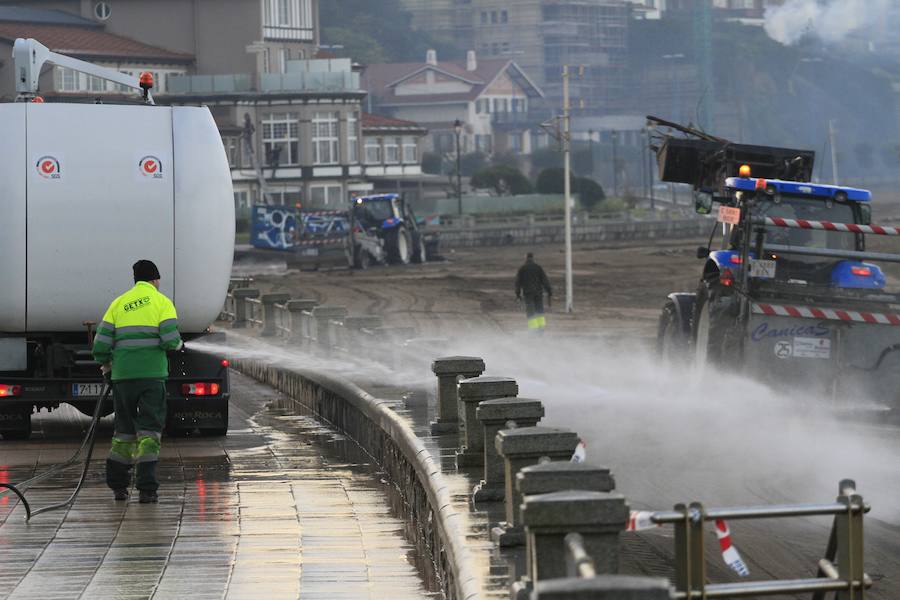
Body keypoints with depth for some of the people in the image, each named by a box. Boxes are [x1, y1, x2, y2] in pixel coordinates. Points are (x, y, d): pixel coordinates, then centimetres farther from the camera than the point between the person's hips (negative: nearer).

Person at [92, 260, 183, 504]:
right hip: (152, 374, -3)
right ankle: (147, 488, -11)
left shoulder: (119, 303, 11)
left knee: (125, 429, 16)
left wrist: (105, 363, 24)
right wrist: (178, 344, 12)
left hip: (122, 374, 3)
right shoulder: (162, 302, 1)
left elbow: (101, 342, 5)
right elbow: (170, 339, -11)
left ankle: (117, 484, 18)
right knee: (149, 430, -1)